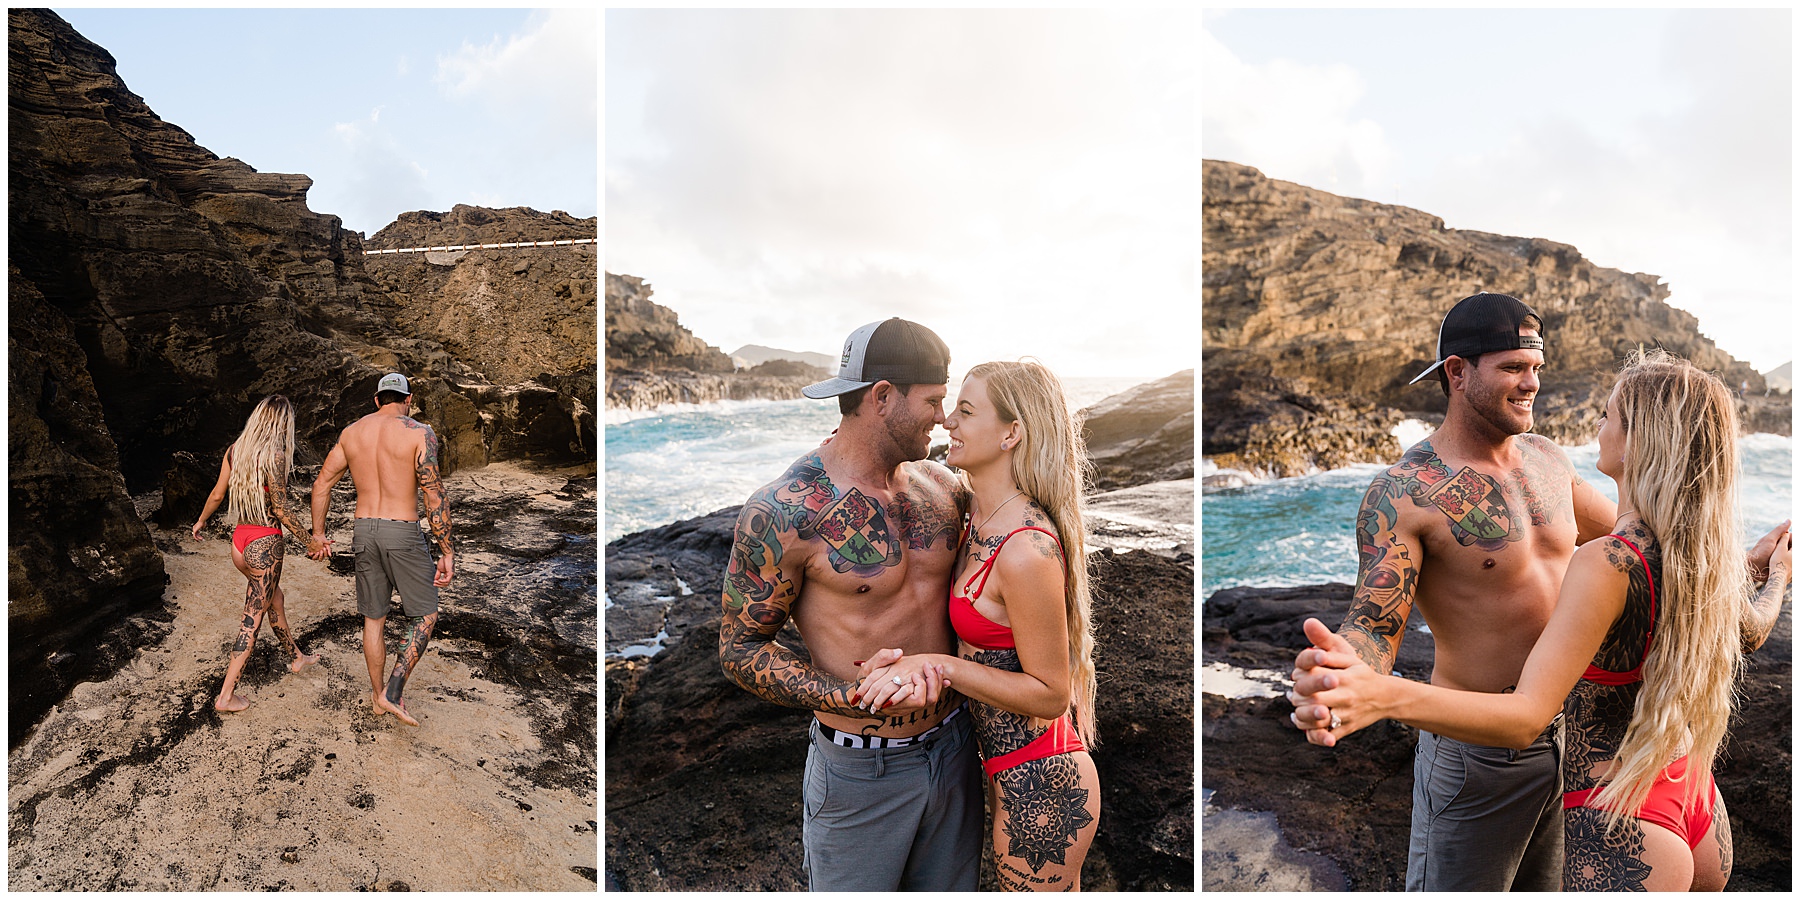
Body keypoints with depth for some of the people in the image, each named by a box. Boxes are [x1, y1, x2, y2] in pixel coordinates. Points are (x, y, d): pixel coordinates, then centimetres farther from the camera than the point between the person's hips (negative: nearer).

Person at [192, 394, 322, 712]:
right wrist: (307, 539, -6)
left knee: (273, 596, 27)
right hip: (265, 543, -8)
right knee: (253, 619, 2)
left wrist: (201, 521, 28)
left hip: (239, 541, 8)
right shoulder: (275, 455, -17)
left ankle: (296, 656, 45)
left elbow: (217, 495, 11)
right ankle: (226, 695, 6)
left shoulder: (235, 450, 4)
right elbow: (280, 509, -16)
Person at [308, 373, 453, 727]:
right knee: (424, 616, 10)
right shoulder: (419, 433, -10)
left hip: (364, 532, 5)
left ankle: (377, 695, 29)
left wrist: (318, 533, 22)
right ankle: (393, 691, -2)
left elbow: (322, 483, 11)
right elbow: (434, 496, -15)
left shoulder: (351, 432, 7)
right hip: (403, 535, -5)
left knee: (373, 618, 18)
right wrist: (447, 552, -12)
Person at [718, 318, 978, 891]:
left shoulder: (941, 486, -2)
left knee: (949, 889, 21)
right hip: (860, 773, -5)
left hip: (953, 751, 5)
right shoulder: (783, 513, -19)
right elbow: (739, 650, -13)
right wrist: (853, 698, -26)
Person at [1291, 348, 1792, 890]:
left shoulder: (1606, 565, -28)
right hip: (1697, 804, 9)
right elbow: (1751, 632, 21)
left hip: (1621, 830, -9)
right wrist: (1779, 575, 44)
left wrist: (1383, 695, -52)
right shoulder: (1708, 551, -3)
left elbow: (1526, 718, -35)